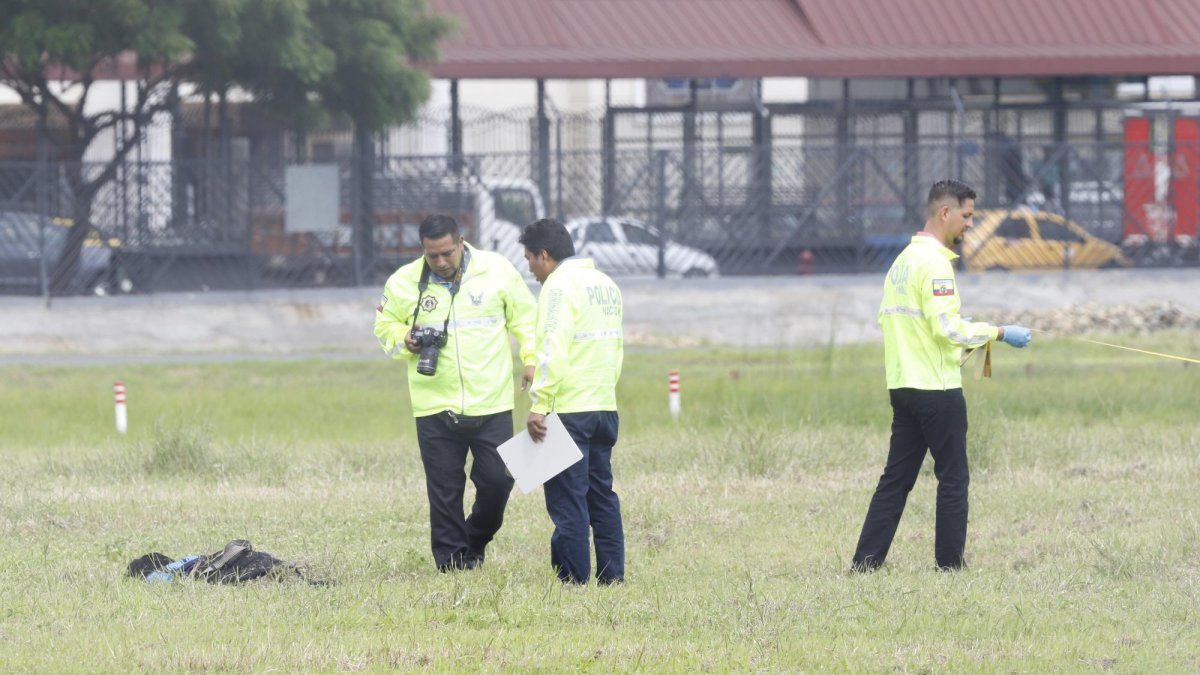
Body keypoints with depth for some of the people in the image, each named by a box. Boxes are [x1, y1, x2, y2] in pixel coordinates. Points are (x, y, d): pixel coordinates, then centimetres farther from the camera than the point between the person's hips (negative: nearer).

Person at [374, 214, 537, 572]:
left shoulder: (497, 270, -1)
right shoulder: (404, 282, 0)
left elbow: (525, 316, 10)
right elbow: (385, 324, 16)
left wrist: (531, 359, -1)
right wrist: (404, 340, -6)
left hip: (491, 404, 0)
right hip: (435, 407, 0)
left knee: (497, 481, -1)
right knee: (444, 490, 1)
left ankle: (475, 542, 26)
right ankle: (452, 564, 11)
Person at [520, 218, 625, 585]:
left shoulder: (559, 286, -10)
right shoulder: (607, 285, 16)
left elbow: (553, 351, -18)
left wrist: (539, 406, -18)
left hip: (569, 411, -8)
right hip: (605, 407, 8)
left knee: (567, 500, -5)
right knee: (602, 494, 13)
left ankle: (574, 580, -6)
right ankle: (612, 576, 11)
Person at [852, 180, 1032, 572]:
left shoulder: (903, 260, 15)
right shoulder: (934, 262, -14)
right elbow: (948, 326, -20)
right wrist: (999, 334, -10)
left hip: (903, 387, 9)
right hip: (937, 389, -9)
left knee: (896, 478, 9)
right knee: (953, 479, 0)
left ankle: (866, 561, 6)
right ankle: (950, 564, 2)